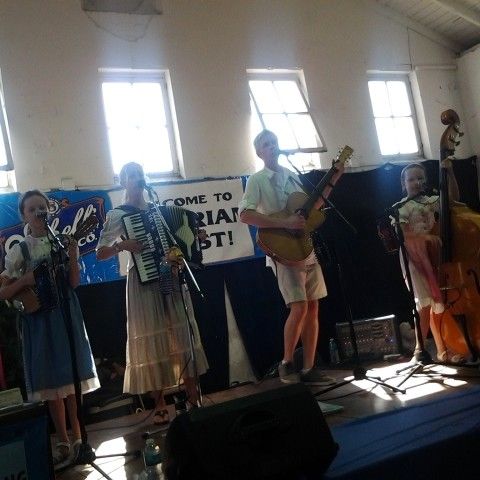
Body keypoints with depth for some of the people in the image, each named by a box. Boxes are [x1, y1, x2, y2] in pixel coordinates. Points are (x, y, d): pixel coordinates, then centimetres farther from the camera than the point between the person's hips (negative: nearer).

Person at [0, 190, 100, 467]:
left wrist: (72, 255, -18)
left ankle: (78, 438, 16)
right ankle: (63, 442, 15)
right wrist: (24, 281, -15)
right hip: (38, 318, 0)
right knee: (50, 380, 4)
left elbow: (74, 283, -7)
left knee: (71, 375, 3)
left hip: (66, 314, 0)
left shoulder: (64, 242, 1)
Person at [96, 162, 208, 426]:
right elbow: (100, 253, -3)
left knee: (184, 333, 6)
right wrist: (121, 245, -20)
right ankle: (160, 403, 9)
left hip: (171, 277, 5)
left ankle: (193, 395, 16)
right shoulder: (117, 215, -1)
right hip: (143, 281, -4)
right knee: (152, 339, -1)